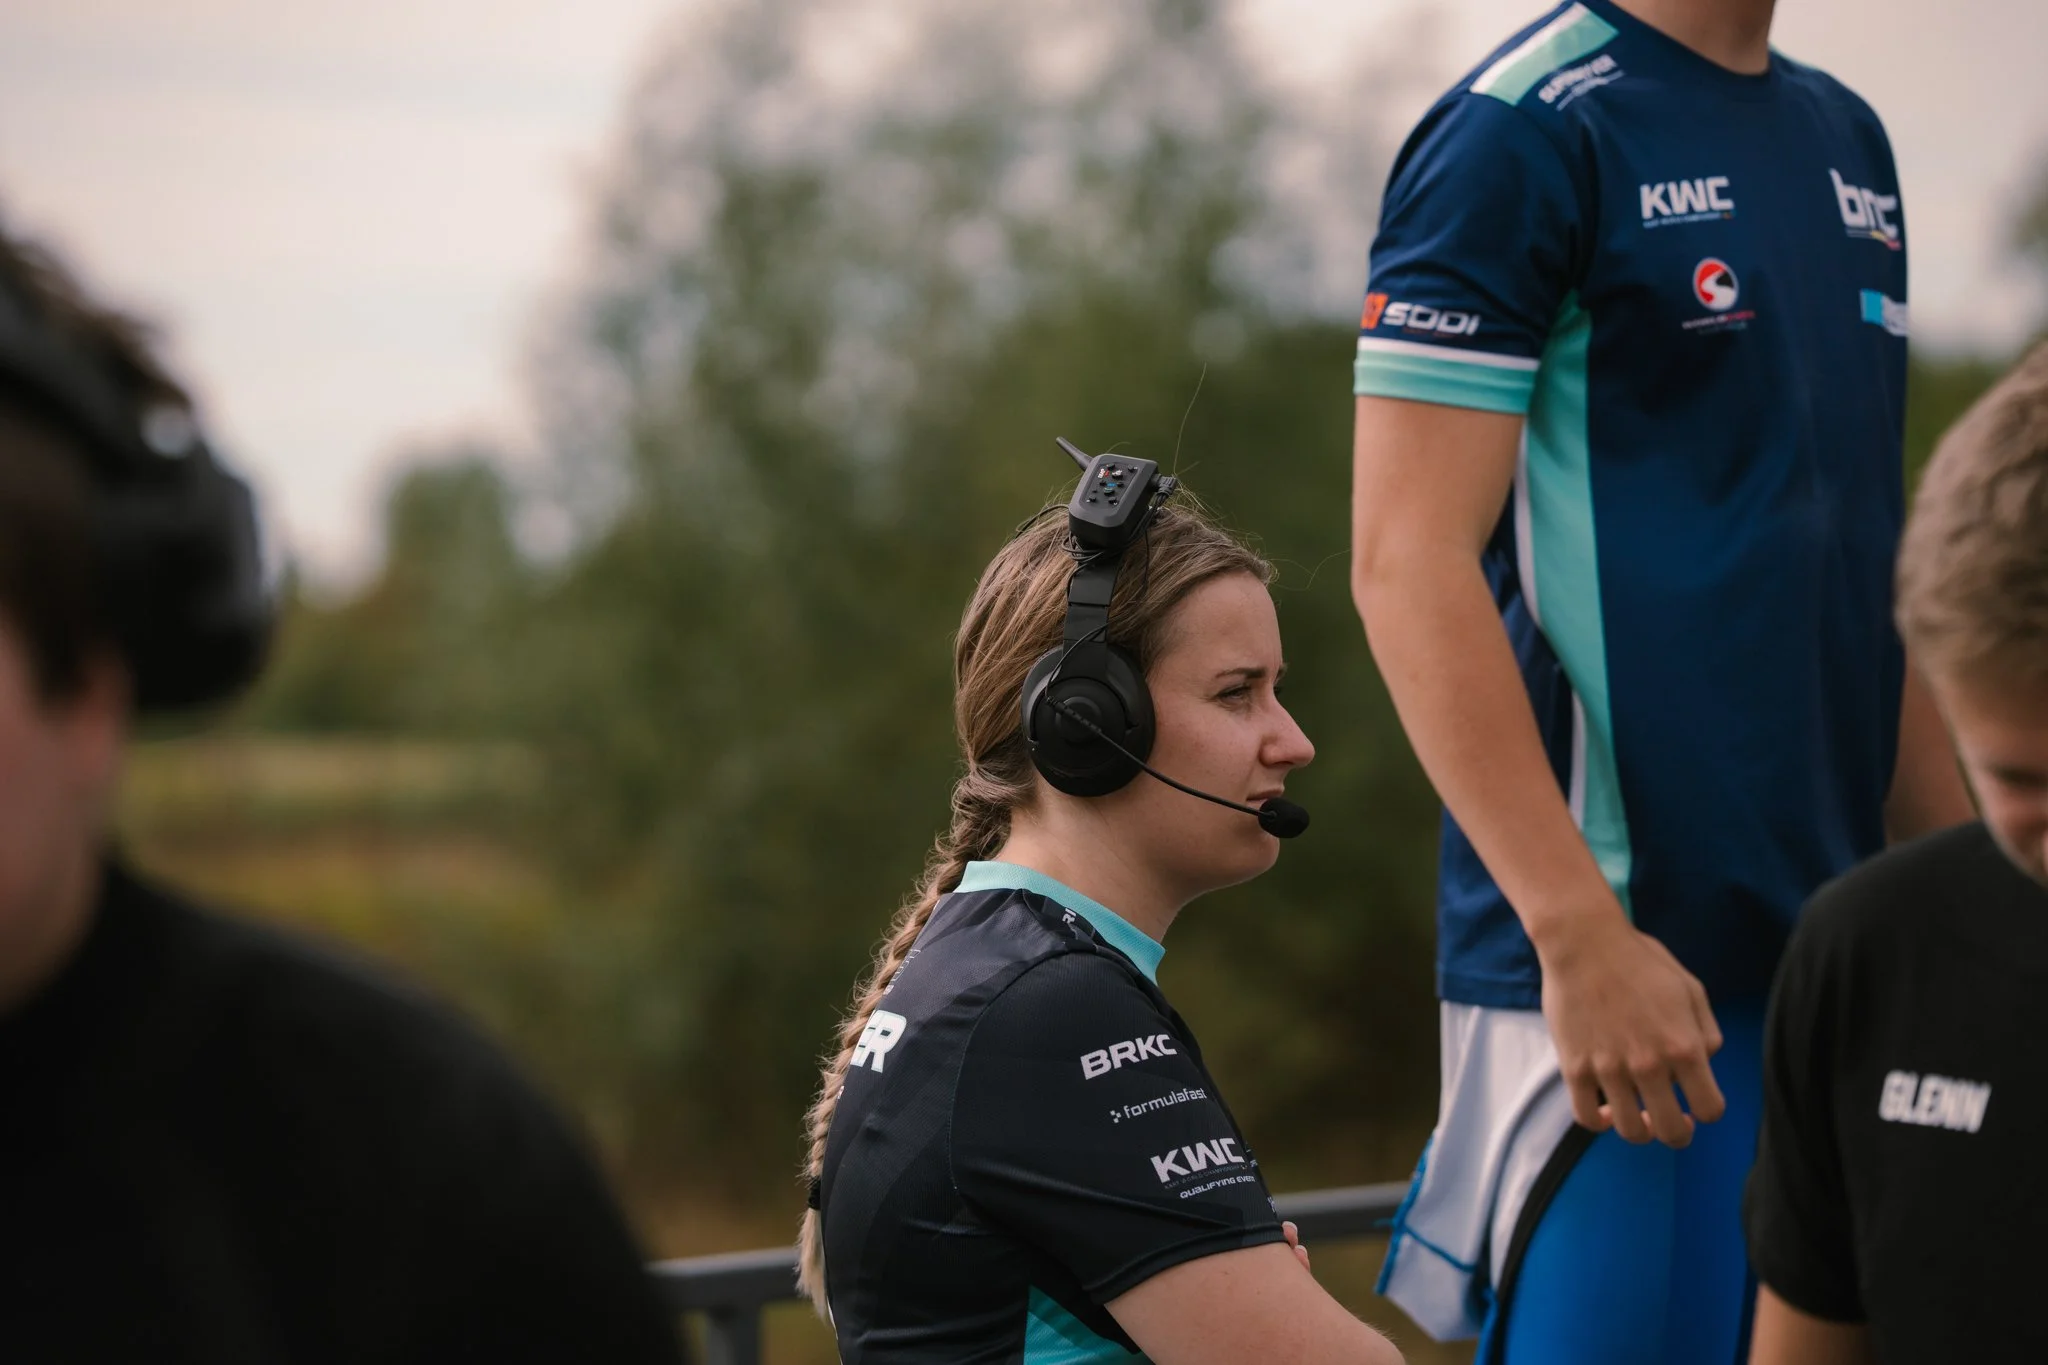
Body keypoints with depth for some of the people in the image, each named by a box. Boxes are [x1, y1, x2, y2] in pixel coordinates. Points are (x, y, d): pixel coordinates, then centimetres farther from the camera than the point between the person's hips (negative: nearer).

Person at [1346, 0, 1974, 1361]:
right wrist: (1583, 933, -20)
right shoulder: (1526, 129, -8)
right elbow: (1408, 562, -15)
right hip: (1627, 963, -7)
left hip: (1836, 955, 8)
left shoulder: (1848, 138, 16)